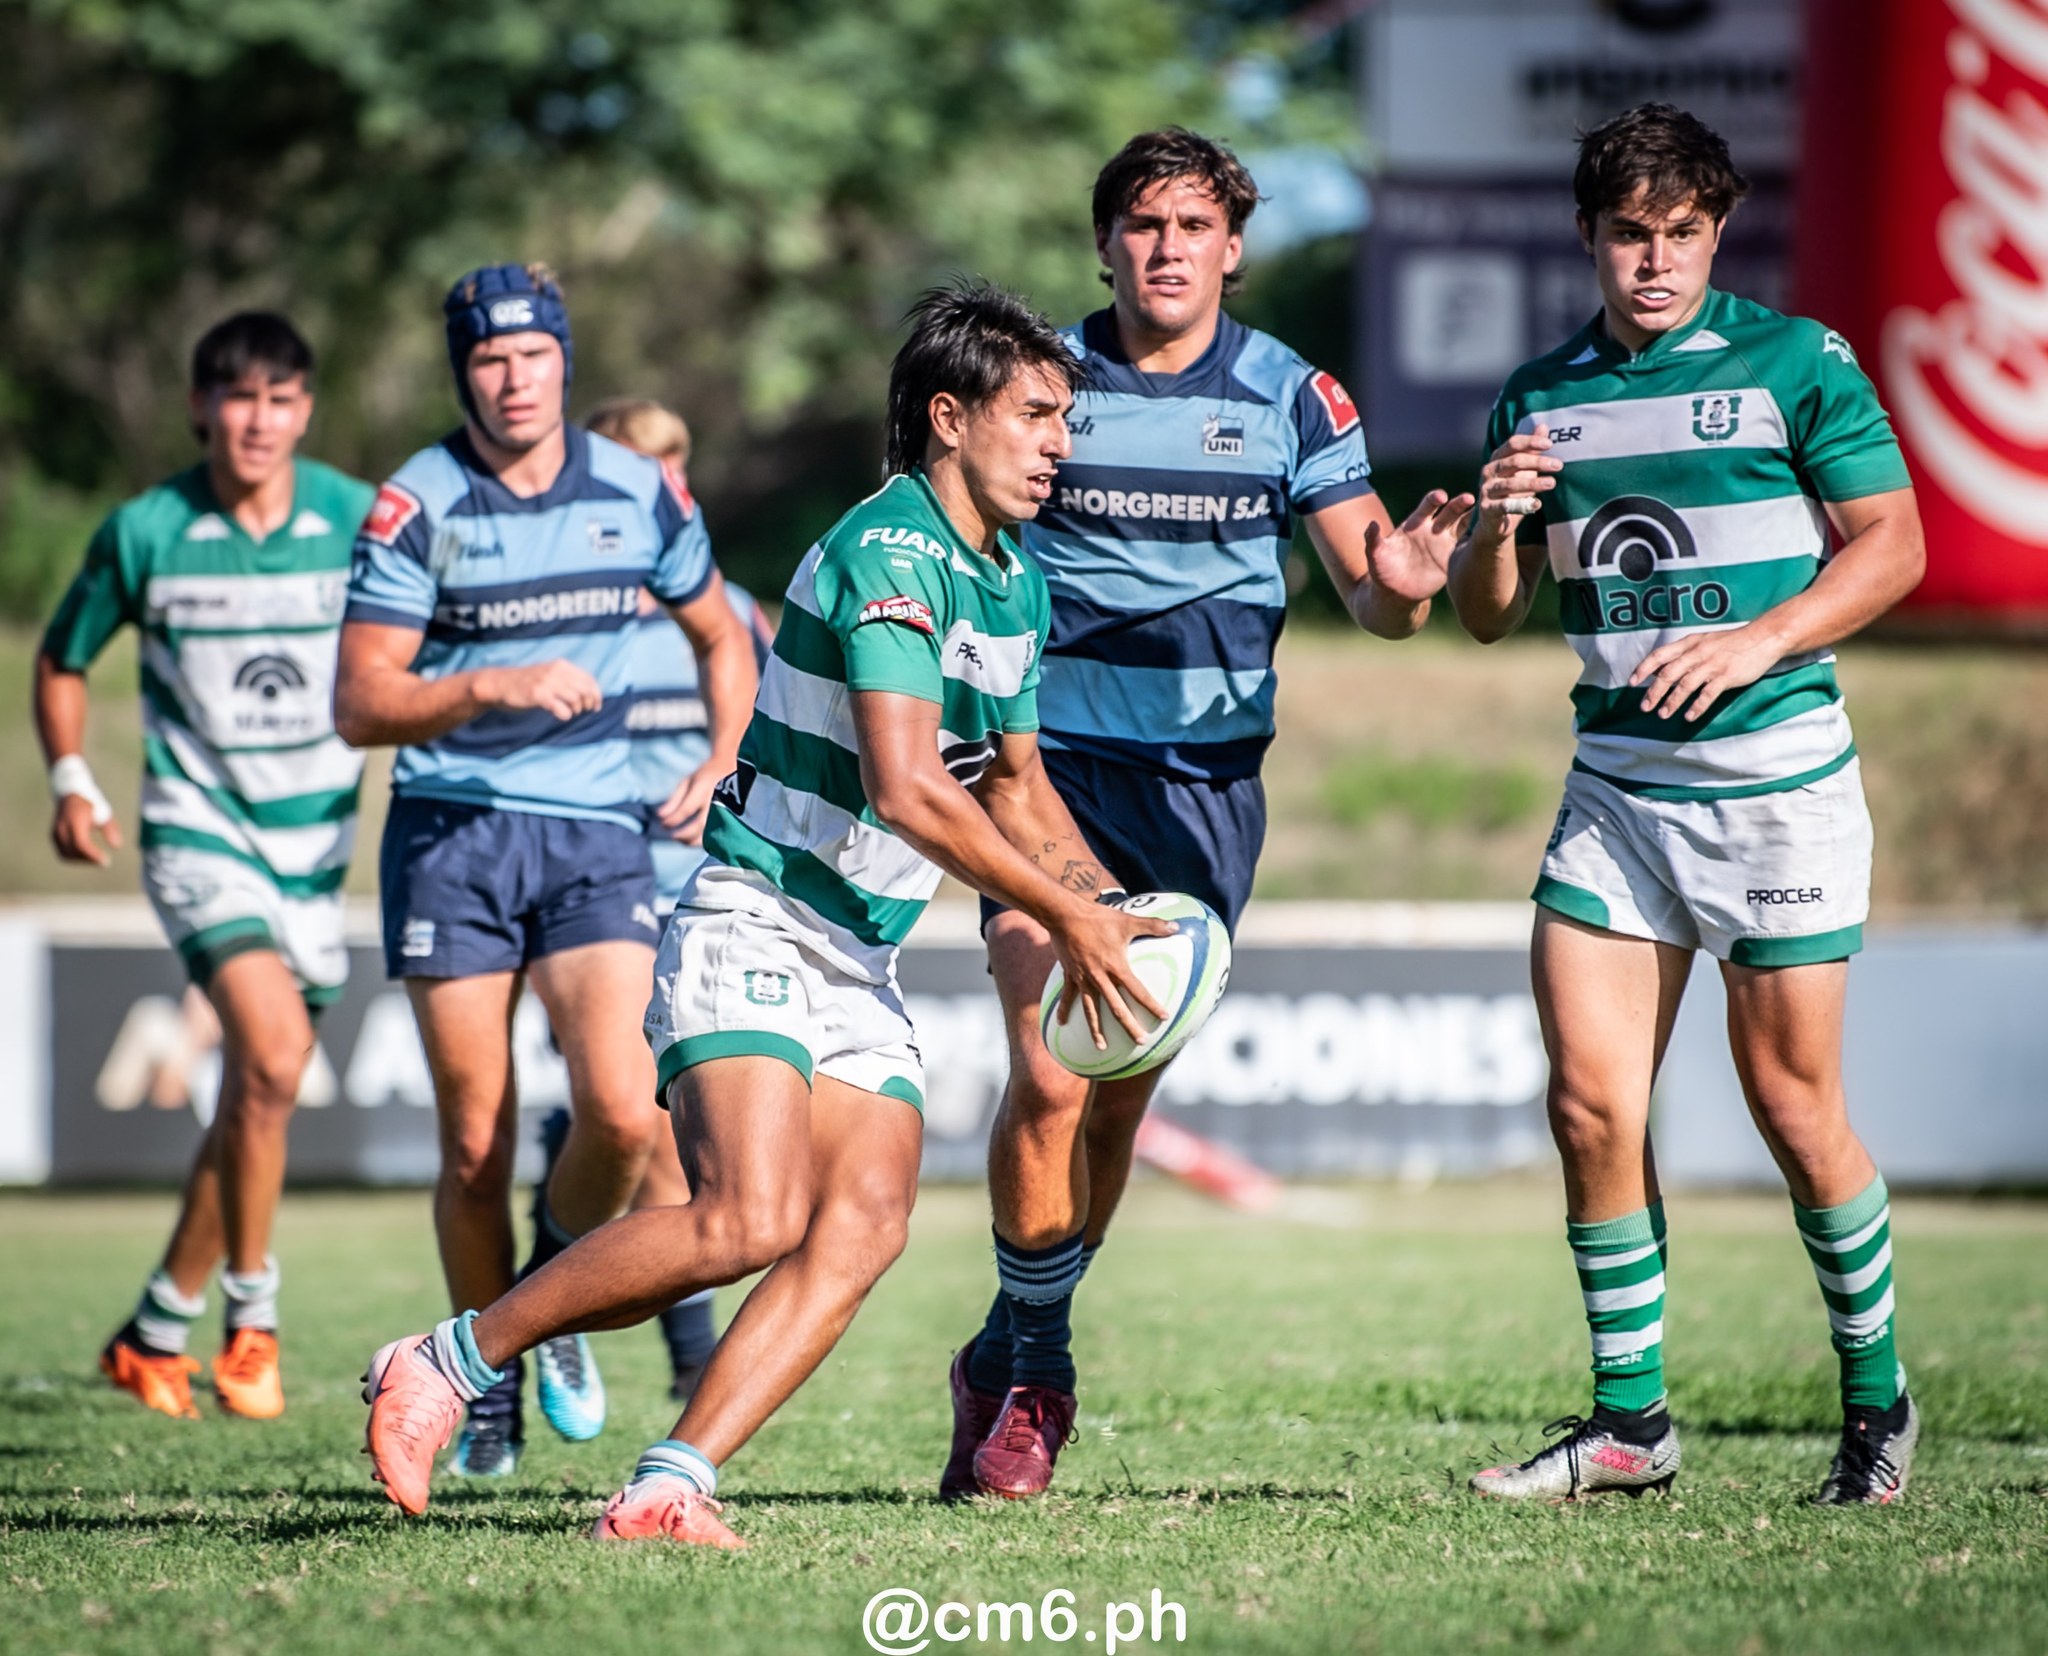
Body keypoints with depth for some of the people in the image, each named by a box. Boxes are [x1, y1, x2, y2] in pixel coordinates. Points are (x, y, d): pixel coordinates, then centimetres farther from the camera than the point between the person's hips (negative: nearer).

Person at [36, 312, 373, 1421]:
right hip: (198, 829, -3)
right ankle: (251, 1315, -12)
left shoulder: (359, 521, -3)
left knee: (254, 1099, 8)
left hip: (317, 836, 3)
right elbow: (62, 660, 11)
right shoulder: (145, 533, -5)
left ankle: (158, 1331, 26)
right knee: (273, 1050, -24)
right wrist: (70, 782, 1)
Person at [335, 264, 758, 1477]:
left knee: (622, 1115, -16)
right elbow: (360, 703, -9)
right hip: (453, 835, -1)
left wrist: (726, 756, 5)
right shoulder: (417, 506, -5)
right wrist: (495, 688, -24)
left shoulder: (636, 492, 4)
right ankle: (491, 1382, 19)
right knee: (477, 1144, -1)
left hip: (598, 831, 2)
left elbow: (721, 634, 21)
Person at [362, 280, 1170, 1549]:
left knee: (865, 1223, -13)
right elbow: (905, 790, -25)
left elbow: (1014, 782, 29)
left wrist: (1105, 908, 13)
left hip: (863, 960, 9)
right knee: (750, 1218, -24)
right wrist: (1063, 914, -19)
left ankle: (670, 1486, -17)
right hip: (755, 929, -9)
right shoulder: (888, 554, -17)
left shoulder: (1014, 583, 15)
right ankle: (450, 1362, -8)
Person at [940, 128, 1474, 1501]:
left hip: (1205, 783, 2)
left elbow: (1371, 595, -1)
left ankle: (1009, 1359, 25)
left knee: (1122, 1098, 6)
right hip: (1053, 766, -2)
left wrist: (1402, 587, -24)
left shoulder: (1290, 396, 1)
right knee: (1051, 1078, -16)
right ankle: (1032, 1374, -1)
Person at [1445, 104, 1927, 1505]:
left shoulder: (1796, 363, -2)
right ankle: (1631, 1424, 6)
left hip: (1776, 772, -4)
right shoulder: (1540, 397, 11)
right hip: (1613, 784, 4)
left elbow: (1893, 546, -3)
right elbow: (1487, 617, 14)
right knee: (1590, 1103, -4)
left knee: (1792, 1104, -1)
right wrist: (1498, 523, -8)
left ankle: (1878, 1398, 17)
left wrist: (1757, 642, -16)